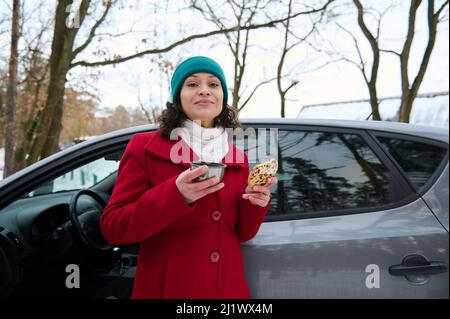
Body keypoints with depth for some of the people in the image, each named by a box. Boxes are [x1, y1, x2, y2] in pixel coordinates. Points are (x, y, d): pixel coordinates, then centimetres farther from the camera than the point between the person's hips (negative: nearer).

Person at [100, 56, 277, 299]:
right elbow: (112, 228, -12)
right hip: (166, 289, -3)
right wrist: (176, 194, -25)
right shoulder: (144, 147, -8)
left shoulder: (238, 157, 3)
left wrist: (256, 203, -13)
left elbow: (242, 234, 7)